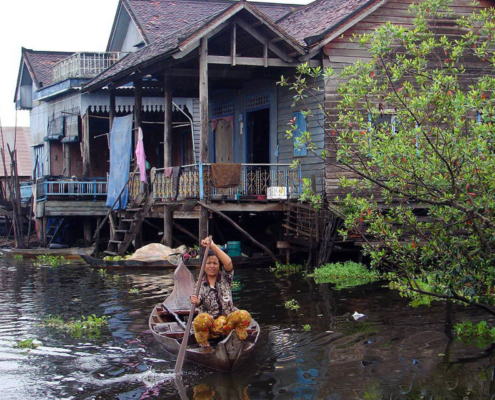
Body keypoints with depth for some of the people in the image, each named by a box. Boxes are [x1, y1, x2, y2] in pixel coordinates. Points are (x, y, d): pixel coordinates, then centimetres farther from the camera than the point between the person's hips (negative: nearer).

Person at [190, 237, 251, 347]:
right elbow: (199, 300, -11)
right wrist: (196, 302, -37)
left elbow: (228, 263, -14)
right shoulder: (200, 284, 6)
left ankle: (243, 341, -2)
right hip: (209, 324, -1)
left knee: (244, 315, -27)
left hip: (227, 319, 1)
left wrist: (213, 246, -22)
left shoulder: (225, 278, 7)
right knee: (201, 318, -35)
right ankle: (203, 344, -8)